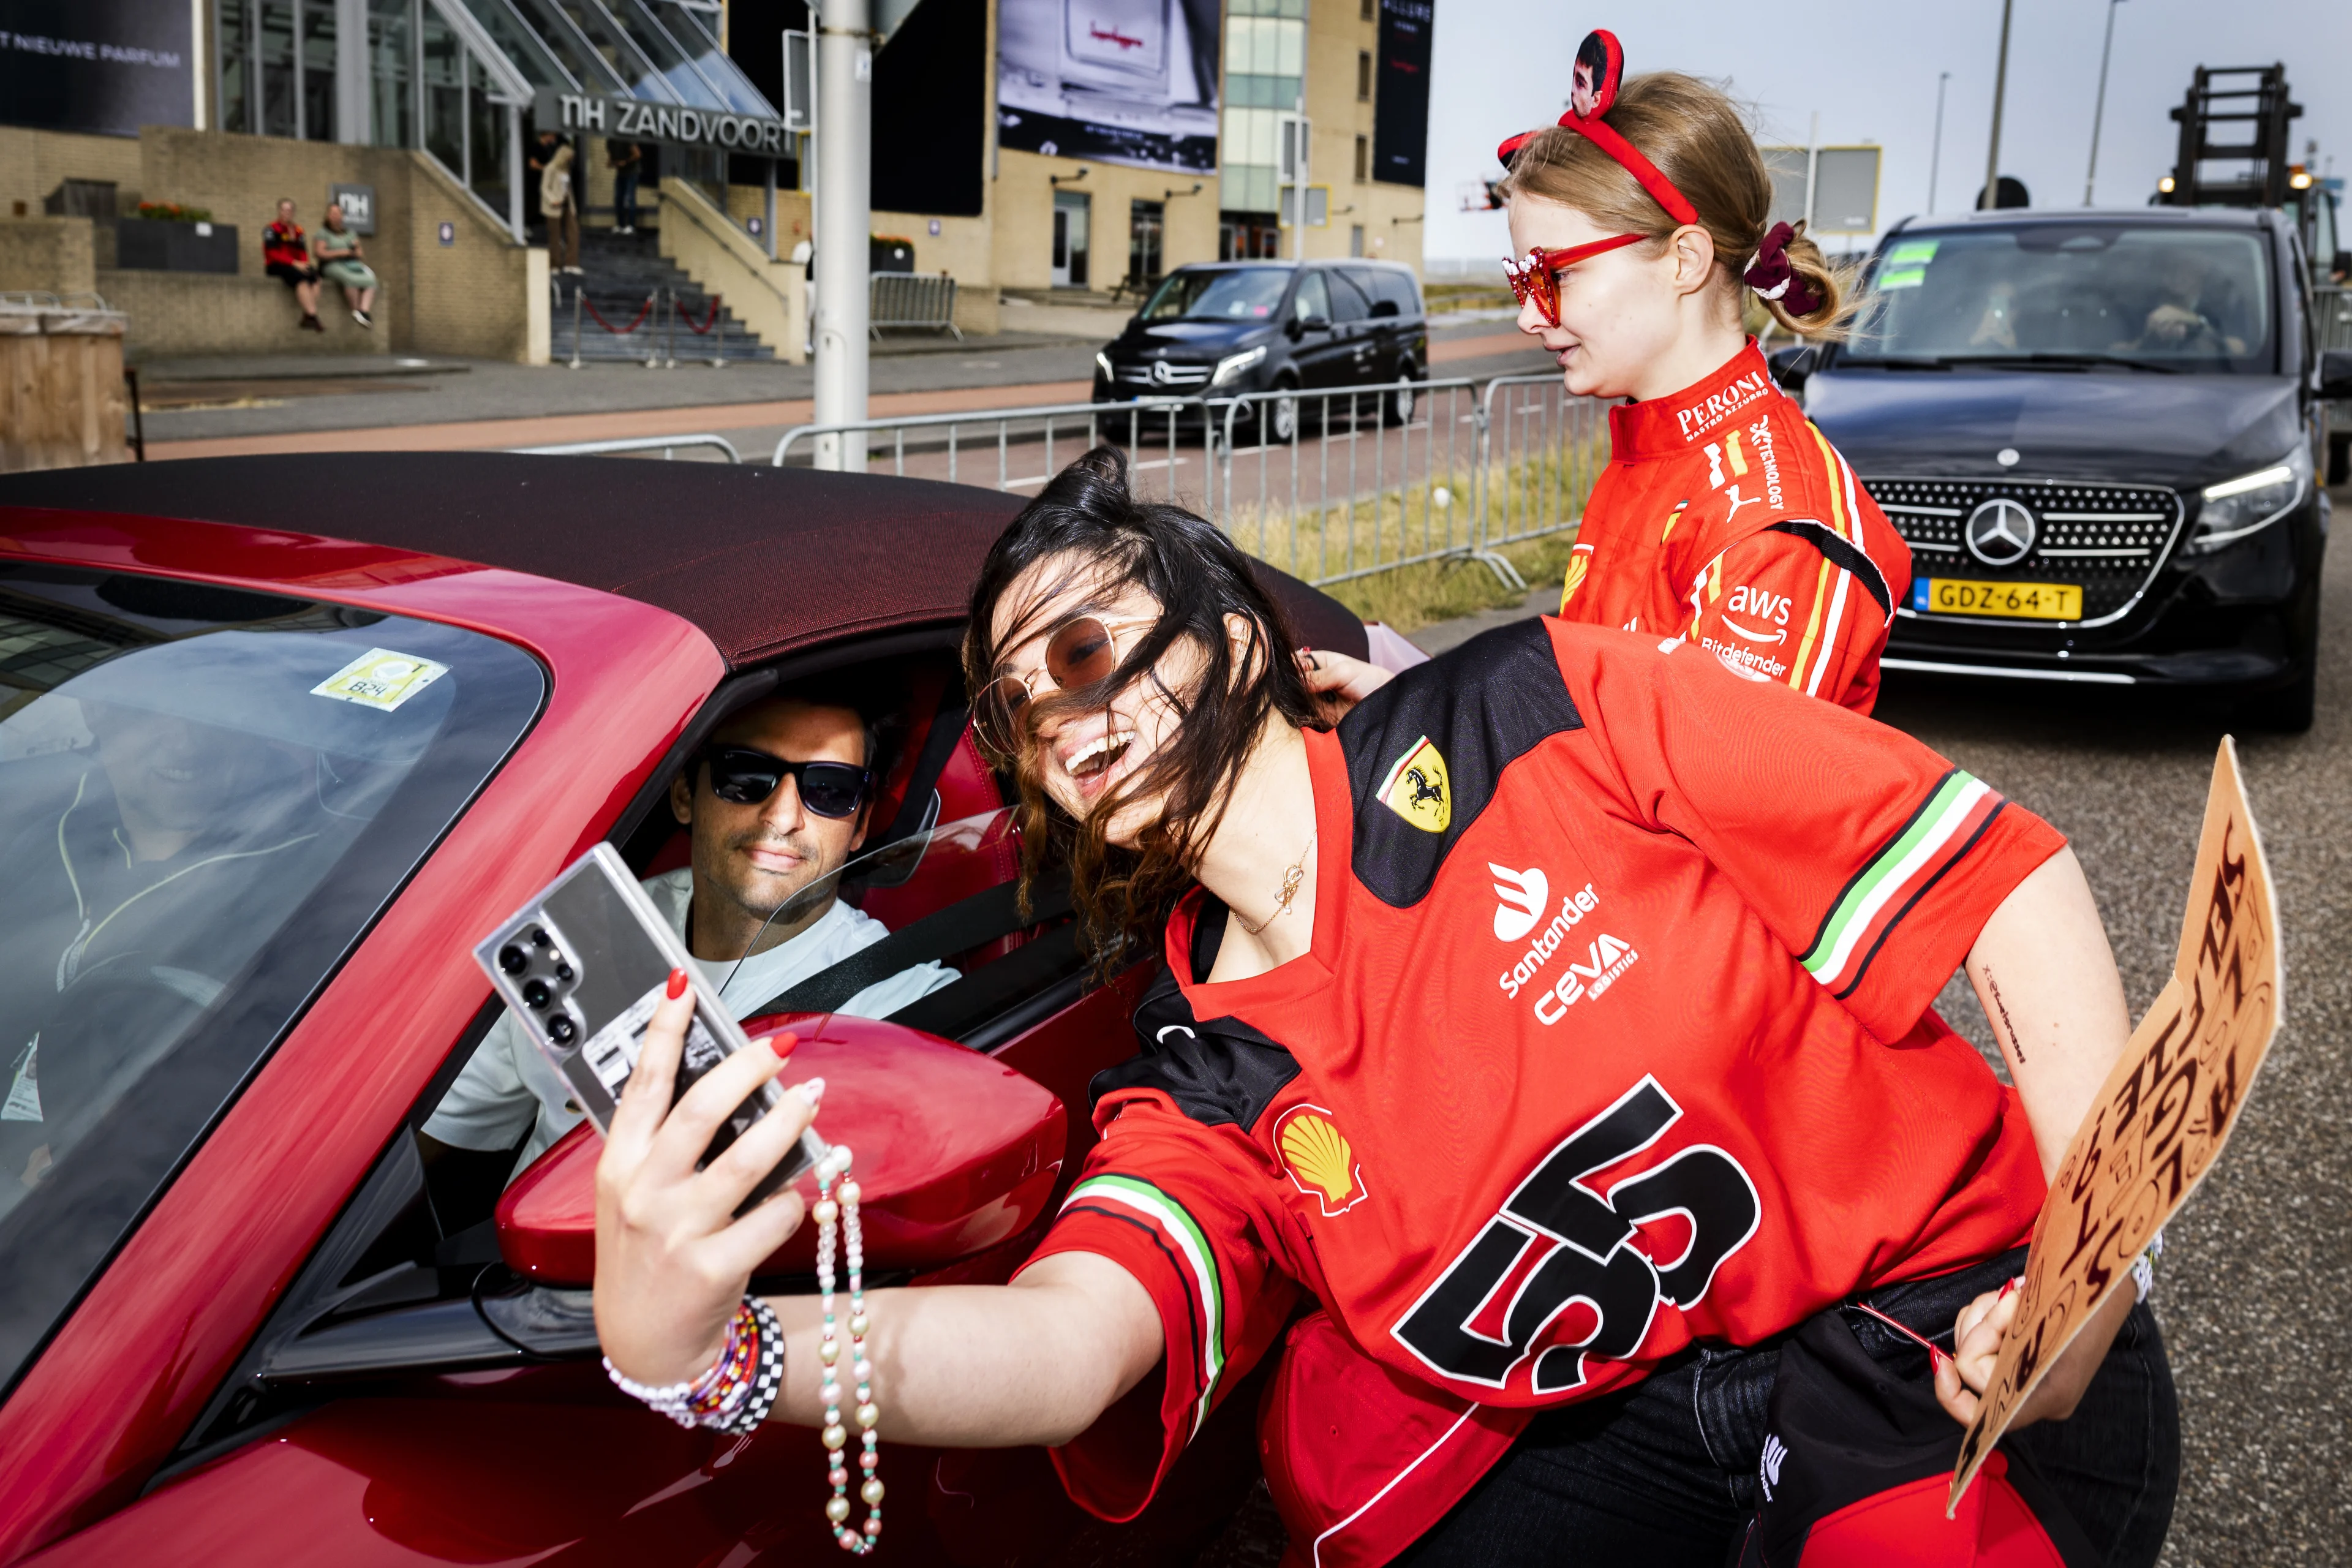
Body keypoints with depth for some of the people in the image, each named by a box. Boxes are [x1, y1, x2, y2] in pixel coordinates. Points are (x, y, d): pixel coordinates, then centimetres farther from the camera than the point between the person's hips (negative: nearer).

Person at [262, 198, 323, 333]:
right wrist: (294, 263, -19)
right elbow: (273, 254, -11)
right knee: (300, 277, -34)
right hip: (276, 266, -5)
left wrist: (305, 264, -10)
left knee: (314, 275, -26)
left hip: (297, 266, 5)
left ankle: (308, 317, -34)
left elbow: (303, 252, 12)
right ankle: (312, 316, -41)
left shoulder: (298, 230, 15)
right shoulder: (272, 230, -3)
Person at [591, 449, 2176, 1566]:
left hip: (1953, 1323, -2)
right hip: (1651, 1431, 3)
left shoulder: (1547, 717, -9)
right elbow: (1069, 1337, -22)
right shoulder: (1208, 1102, -1)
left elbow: (2006, 866, -7)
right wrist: (710, 1346, -40)